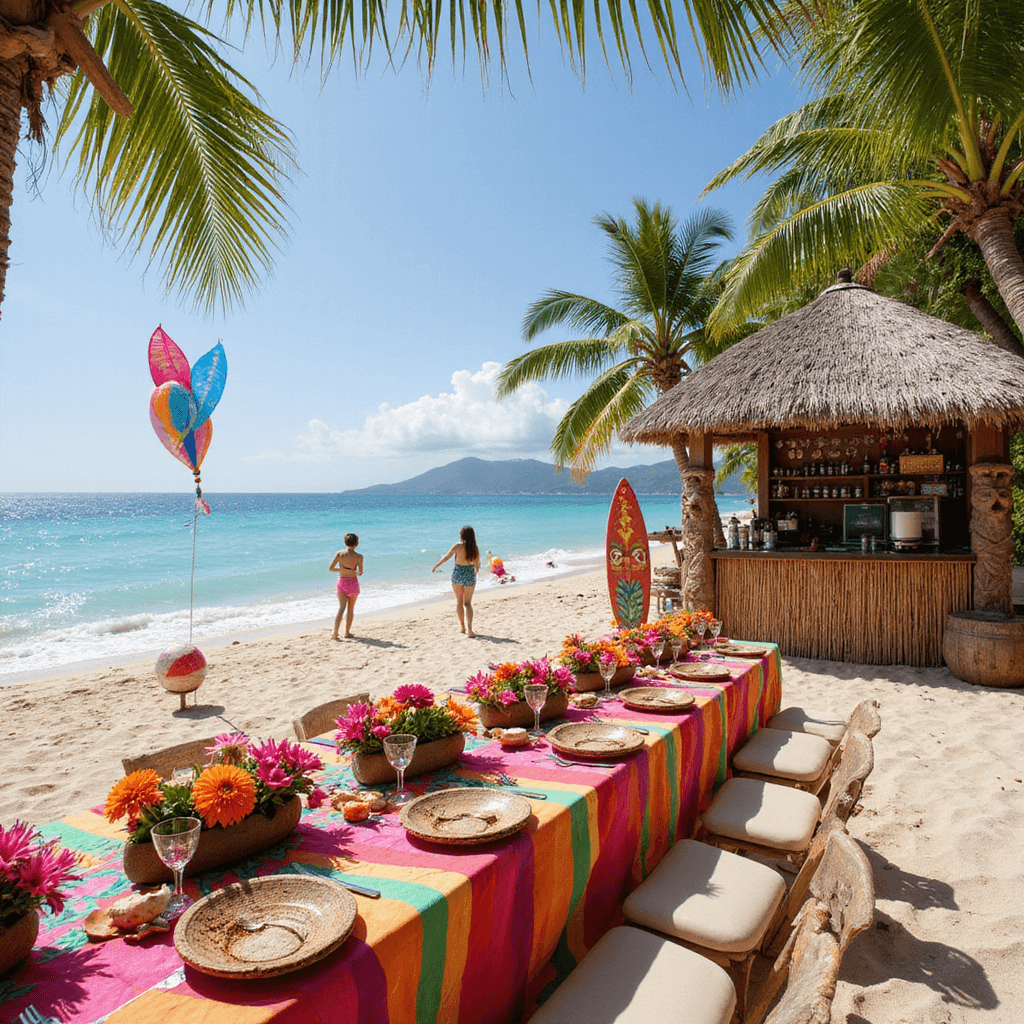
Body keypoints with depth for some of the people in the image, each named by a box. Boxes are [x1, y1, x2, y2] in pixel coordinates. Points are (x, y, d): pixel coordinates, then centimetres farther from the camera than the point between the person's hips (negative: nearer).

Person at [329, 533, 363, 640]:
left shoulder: (339, 553, -3)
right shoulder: (359, 556, -8)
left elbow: (331, 568, -3)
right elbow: (360, 572, -7)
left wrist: (342, 570, 11)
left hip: (342, 581, 2)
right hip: (353, 582, -2)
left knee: (341, 608, 2)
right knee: (350, 609, 15)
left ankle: (335, 633, -12)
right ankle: (347, 632, 21)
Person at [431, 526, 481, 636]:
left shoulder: (457, 546, -11)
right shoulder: (475, 548, -4)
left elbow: (446, 558, -3)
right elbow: (477, 565, 2)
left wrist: (436, 566, 12)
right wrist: (475, 574, 21)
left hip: (458, 573, -1)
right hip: (470, 574, 1)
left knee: (459, 601, 17)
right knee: (467, 603, 6)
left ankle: (463, 626, 21)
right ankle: (469, 628, -9)